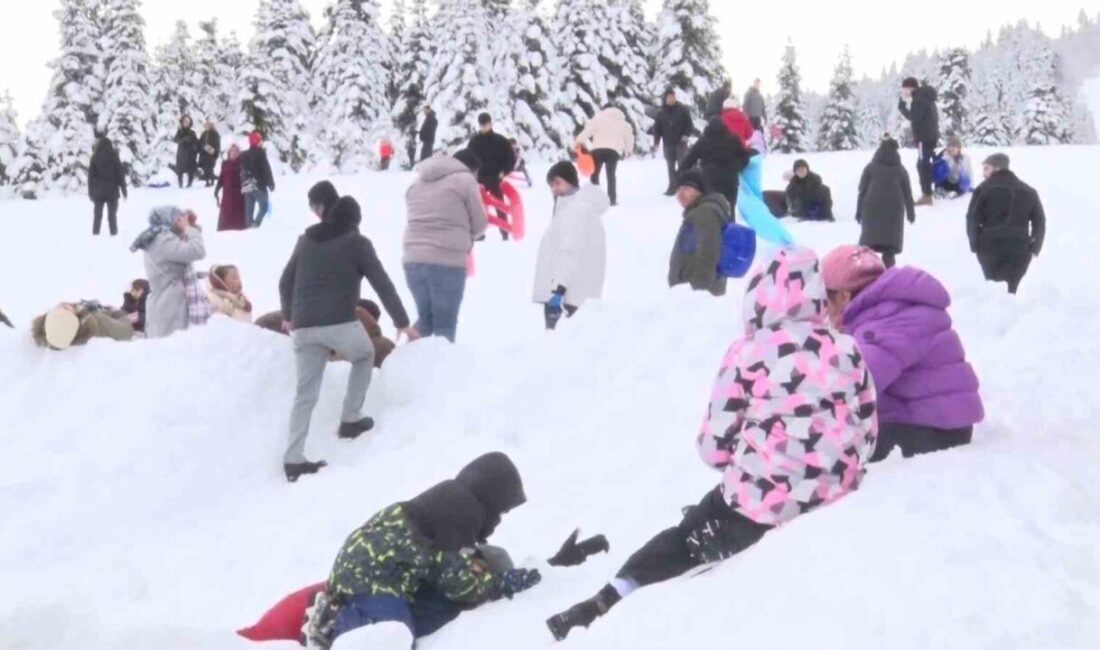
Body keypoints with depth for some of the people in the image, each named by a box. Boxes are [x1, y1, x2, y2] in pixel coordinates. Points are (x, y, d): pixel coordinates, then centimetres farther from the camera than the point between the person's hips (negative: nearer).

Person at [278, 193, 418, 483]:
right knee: (365, 357, 27)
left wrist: (288, 315, 43)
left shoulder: (306, 240, 20)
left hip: (304, 326, 4)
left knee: (306, 393, 8)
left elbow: (285, 282, 27)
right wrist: (402, 322, 11)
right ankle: (351, 420, 21)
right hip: (340, 323, -4)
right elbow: (382, 285, 2)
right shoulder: (357, 242, 5)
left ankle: (294, 459, 1)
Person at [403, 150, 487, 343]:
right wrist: (469, 236, 24)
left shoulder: (418, 180, 20)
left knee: (425, 317, 19)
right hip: (447, 262, -6)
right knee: (445, 323, 1)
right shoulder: (465, 179, 0)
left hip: (413, 260, 6)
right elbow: (480, 225, 2)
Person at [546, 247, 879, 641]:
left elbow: (713, 447, -5)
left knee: (685, 537, 18)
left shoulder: (749, 354, -8)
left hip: (758, 508, -4)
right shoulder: (848, 351, 4)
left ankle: (606, 605, 13)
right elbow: (866, 438, 9)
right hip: (831, 504, 4)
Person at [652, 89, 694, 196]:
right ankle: (672, 186, 12)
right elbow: (657, 128, 6)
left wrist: (686, 135, -15)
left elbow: (689, 124, 0)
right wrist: (656, 143, -1)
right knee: (671, 167, 6)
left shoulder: (683, 109, -1)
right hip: (668, 144, 3)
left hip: (680, 143, -3)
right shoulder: (661, 113, 5)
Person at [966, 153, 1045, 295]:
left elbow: (973, 219, -3)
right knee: (1011, 289, 6)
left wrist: (975, 245, 4)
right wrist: (1034, 249, 12)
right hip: (1019, 248, 3)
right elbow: (1040, 222, 13)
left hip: (991, 246, -3)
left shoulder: (985, 188, 3)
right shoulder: (1028, 191, 17)